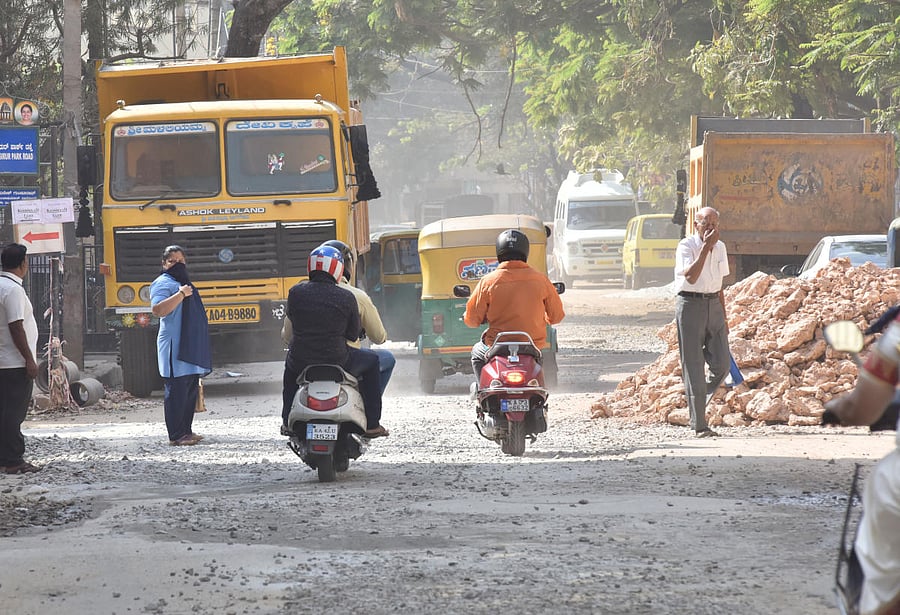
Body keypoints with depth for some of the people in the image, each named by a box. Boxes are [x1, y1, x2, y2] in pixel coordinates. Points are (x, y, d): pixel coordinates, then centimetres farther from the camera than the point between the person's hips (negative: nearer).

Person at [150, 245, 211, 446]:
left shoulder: (183, 283, 22)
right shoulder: (163, 283, -7)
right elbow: (158, 309, -24)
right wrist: (180, 294, -27)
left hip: (190, 350, 10)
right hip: (175, 349, -10)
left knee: (191, 391, 12)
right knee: (177, 390, -10)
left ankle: (186, 431, 18)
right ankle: (176, 435, -10)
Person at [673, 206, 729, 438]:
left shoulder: (720, 248, 11)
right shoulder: (686, 246, -9)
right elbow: (691, 277, -25)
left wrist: (723, 317, 20)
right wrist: (706, 247, -25)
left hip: (713, 305, 6)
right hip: (691, 304, -6)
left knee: (721, 364, -4)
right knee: (694, 366, -4)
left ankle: (699, 399, 24)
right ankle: (699, 425, -2)